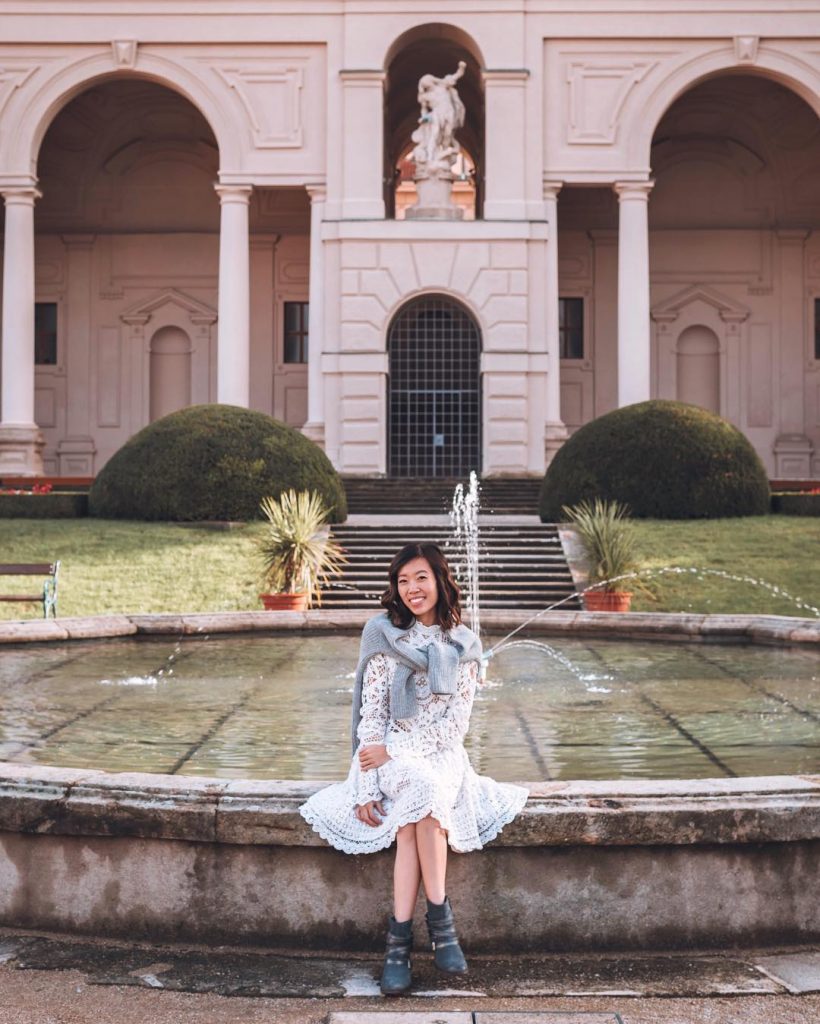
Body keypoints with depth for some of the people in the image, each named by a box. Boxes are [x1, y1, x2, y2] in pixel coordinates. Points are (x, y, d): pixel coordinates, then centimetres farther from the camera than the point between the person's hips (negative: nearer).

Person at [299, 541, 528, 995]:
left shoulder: (463, 646, 5)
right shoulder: (382, 634, 2)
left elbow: (456, 724, -3)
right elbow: (371, 714, -3)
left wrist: (394, 752, -15)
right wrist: (366, 788, -13)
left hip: (441, 755, 1)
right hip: (388, 755, -1)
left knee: (411, 823, -31)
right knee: (427, 789, -34)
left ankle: (400, 940, -27)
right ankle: (440, 918, -27)